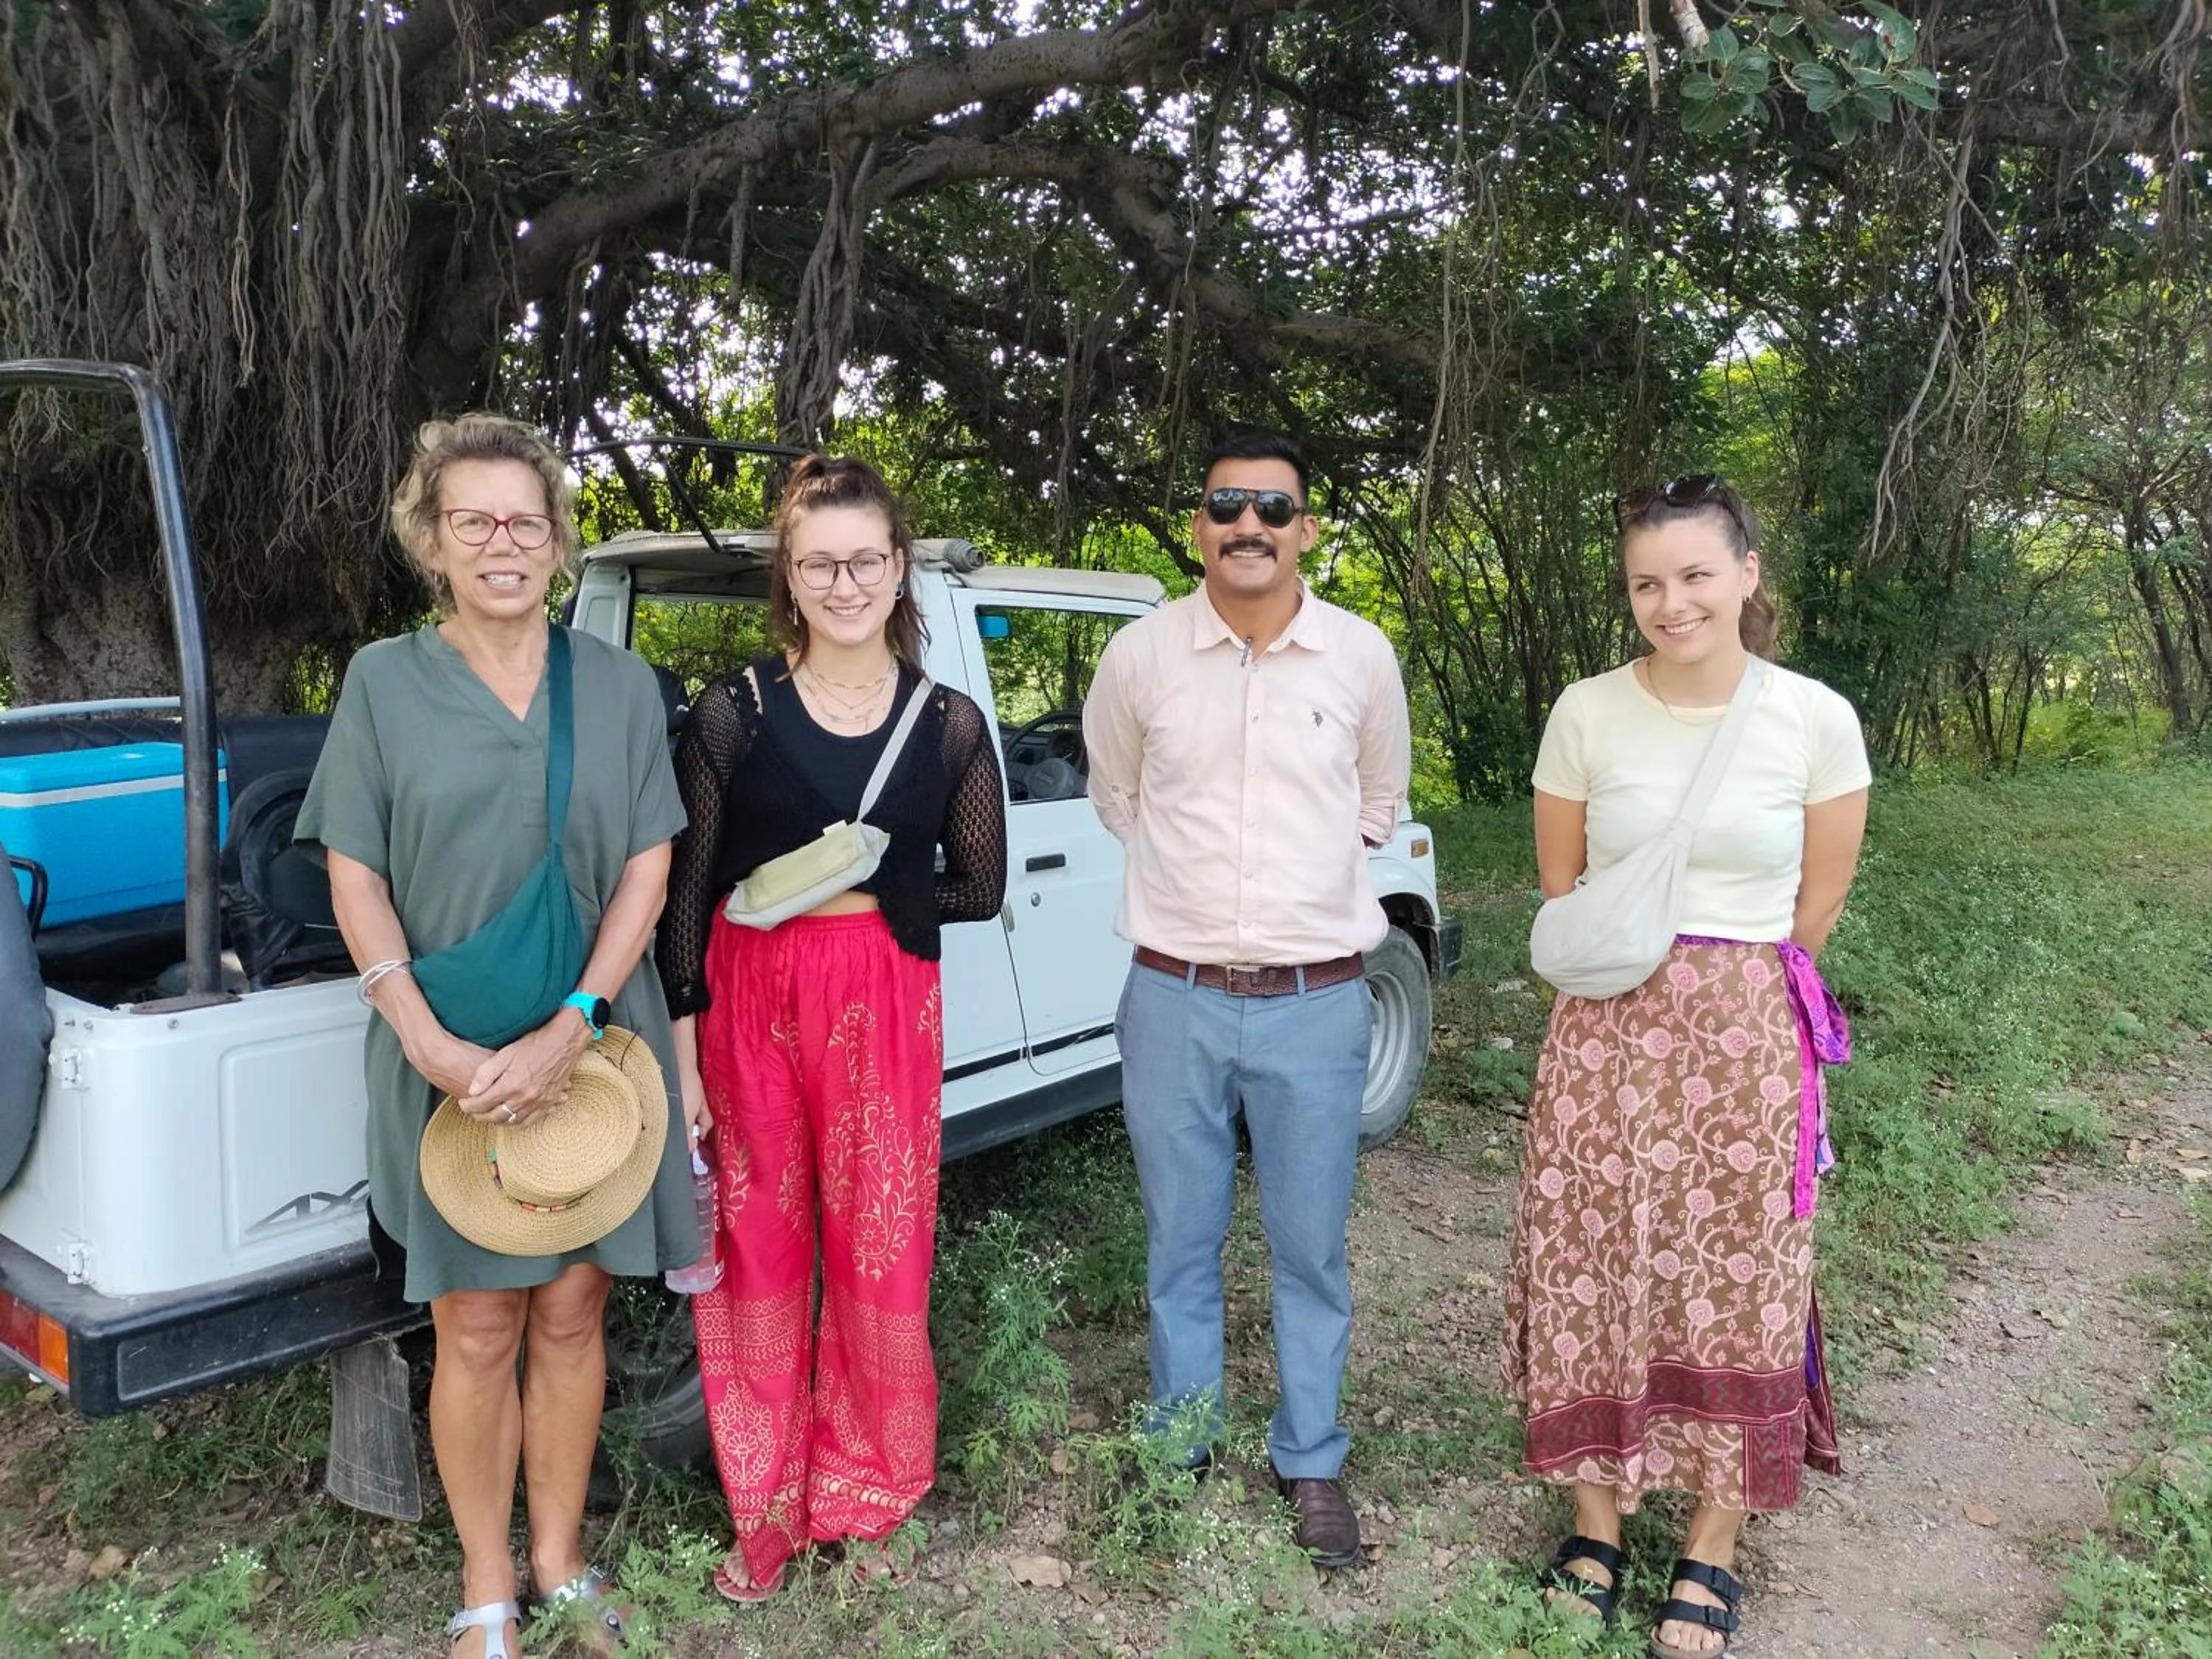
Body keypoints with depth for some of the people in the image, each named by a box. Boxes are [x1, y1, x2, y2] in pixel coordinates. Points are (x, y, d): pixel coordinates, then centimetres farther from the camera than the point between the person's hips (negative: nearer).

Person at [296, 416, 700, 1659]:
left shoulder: (619, 685, 3)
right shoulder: (385, 682, 1)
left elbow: (647, 867, -1)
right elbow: (356, 879, -2)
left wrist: (569, 1028, -13)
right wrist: (435, 1047, -14)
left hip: (594, 1050, 1)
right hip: (449, 1065, -1)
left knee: (570, 1315, 10)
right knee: (477, 1332, 7)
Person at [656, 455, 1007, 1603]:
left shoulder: (949, 725, 0)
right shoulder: (733, 713, -2)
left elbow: (979, 891, 7)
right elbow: (685, 896, 0)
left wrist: (866, 895, -7)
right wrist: (681, 1058, -3)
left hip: (886, 1010, 1)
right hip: (749, 1003, 0)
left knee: (881, 1258, 7)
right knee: (760, 1258, 10)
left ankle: (864, 1497, 30)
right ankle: (767, 1513, 29)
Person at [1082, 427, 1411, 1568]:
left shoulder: (1361, 657, -1)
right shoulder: (1141, 655, -2)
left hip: (1315, 1001, 0)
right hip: (1174, 995, 0)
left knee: (1310, 1249, 10)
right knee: (1181, 1241, 13)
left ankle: (1309, 1462, 29)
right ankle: (1181, 1447, 31)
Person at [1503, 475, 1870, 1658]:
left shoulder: (1816, 720, -5)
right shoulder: (1586, 713, -3)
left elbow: (1818, 905, 5)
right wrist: (1645, 999, 12)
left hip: (1749, 1039, 0)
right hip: (1606, 1036, 1)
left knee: (1737, 1293, 7)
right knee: (1592, 1279, 6)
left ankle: (1710, 1558, 25)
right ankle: (1595, 1528, 25)